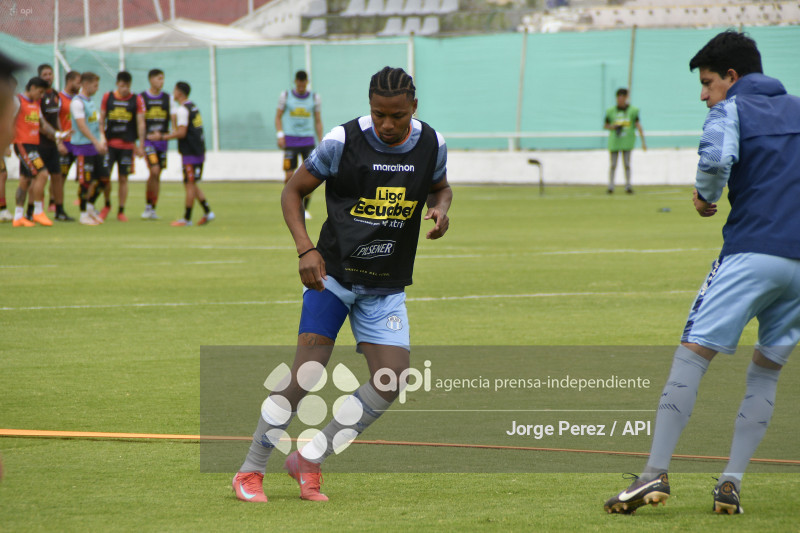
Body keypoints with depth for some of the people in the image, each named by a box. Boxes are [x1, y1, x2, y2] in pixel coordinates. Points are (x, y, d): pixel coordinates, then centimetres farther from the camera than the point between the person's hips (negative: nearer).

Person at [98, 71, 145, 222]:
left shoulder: (136, 100, 1)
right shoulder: (107, 97, 3)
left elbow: (140, 123, 2)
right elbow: (101, 120, 8)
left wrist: (140, 145, -2)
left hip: (128, 145, 0)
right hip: (110, 143, 1)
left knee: (123, 178, 1)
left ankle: (121, 211, 10)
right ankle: (107, 205, 18)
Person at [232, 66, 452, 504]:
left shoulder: (431, 145, -2)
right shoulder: (342, 142, -13)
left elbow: (440, 188, 19)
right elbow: (293, 191, -3)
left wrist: (440, 210, -6)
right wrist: (305, 248, -16)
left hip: (387, 287, 4)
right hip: (333, 273, -4)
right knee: (308, 370, -15)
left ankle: (309, 460, 5)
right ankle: (250, 472, -2)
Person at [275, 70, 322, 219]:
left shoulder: (314, 97, 7)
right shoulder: (286, 96, 3)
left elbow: (318, 121, 11)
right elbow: (278, 117, 7)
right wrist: (280, 135, -7)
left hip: (308, 140, 1)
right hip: (290, 140, -1)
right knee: (289, 175, -7)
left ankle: (305, 208, 2)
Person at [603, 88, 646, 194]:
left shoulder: (633, 111, -1)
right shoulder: (611, 111, 3)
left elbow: (639, 126, -5)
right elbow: (605, 126, 12)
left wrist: (643, 141, -12)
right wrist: (612, 127, -11)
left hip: (627, 141, -1)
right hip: (614, 141, 1)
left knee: (626, 163, -4)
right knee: (613, 164, 2)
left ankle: (628, 186, 0)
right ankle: (610, 186, 7)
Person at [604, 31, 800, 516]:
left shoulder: (732, 111, 3)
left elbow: (716, 157, -17)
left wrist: (706, 196, 0)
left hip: (752, 252, -6)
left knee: (693, 354, -7)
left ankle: (656, 474, -15)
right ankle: (732, 482, 6)